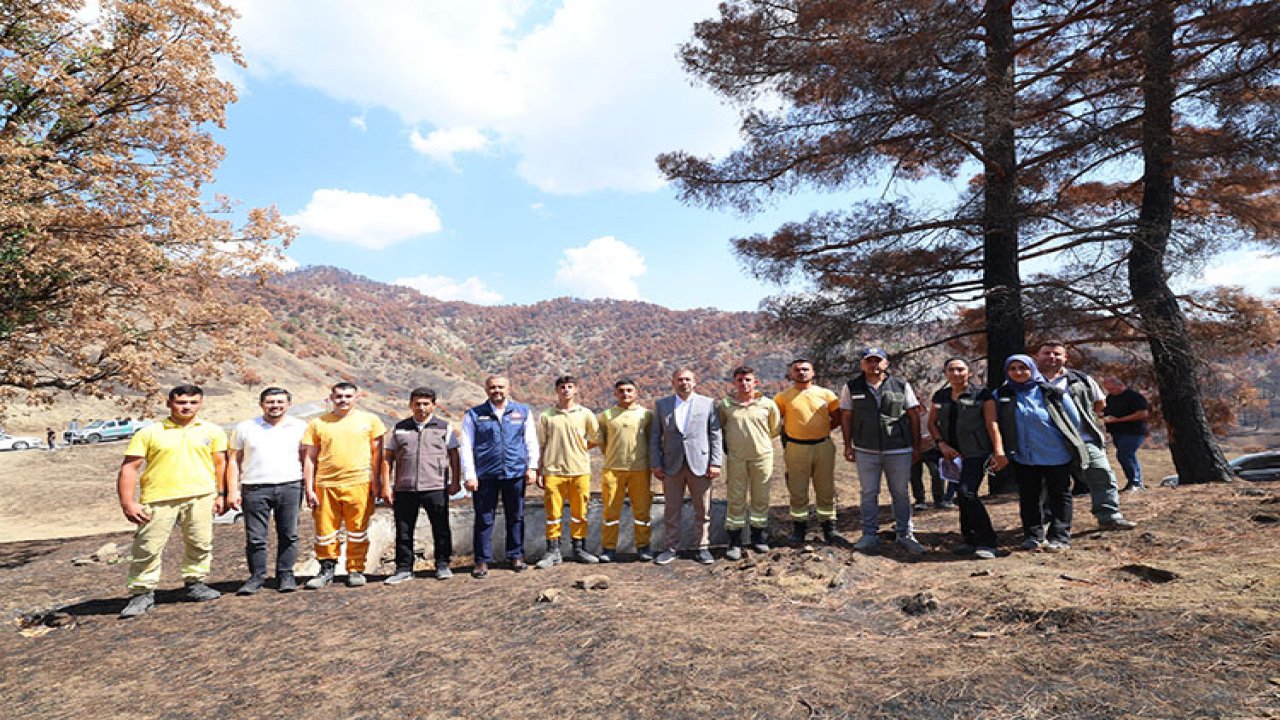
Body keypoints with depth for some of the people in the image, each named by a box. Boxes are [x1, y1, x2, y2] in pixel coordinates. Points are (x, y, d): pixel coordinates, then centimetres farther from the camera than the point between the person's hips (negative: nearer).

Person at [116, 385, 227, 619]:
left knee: (200, 545, 9)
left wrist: (221, 494, 7)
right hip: (158, 499, -2)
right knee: (147, 548, 0)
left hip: (200, 497, 2)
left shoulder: (212, 431, 8)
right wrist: (127, 503, -6)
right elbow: (129, 468, 0)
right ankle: (142, 593, 15)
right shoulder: (149, 432, 2)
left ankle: (195, 584, 25)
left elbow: (221, 463, 12)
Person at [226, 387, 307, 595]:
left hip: (290, 487, 0)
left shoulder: (300, 427, 7)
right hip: (255, 489, 0)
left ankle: (285, 575, 14)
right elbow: (234, 461, 10)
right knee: (255, 537, 2)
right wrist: (233, 491, 3)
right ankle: (257, 576, 15)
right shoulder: (245, 428, 9)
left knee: (289, 535, 4)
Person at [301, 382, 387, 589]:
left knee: (357, 531, 5)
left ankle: (355, 570, 17)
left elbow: (377, 453, 8)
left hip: (359, 484, -1)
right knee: (324, 531, 6)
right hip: (326, 485, 1)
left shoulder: (369, 420, 6)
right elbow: (310, 458, 9)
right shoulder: (317, 423, 8)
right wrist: (309, 489, 3)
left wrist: (375, 481, 2)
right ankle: (327, 569, 23)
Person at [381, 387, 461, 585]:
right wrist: (386, 486, 3)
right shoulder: (399, 428, 11)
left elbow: (454, 455, 8)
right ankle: (404, 569, 18)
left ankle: (442, 565, 18)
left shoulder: (443, 427, 8)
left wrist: (455, 481, 1)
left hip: (436, 487, -1)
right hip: (404, 488, 1)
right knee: (403, 531, 6)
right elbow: (387, 457, 10)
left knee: (441, 529, 4)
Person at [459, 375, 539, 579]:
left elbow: (531, 441, 10)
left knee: (516, 517, 10)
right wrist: (469, 475, -5)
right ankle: (482, 561, 14)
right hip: (485, 475, -1)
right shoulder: (473, 415, 3)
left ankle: (516, 556, 23)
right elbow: (466, 446, 1)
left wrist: (532, 467, 2)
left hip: (515, 473, 1)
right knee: (484, 519, 4)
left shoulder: (522, 411, 8)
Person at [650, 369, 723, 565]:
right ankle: (672, 548, 19)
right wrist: (656, 464, 0)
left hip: (700, 465, -1)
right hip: (671, 466, 1)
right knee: (671, 510, 7)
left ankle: (703, 547, 18)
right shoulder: (661, 405, 8)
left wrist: (715, 463, -5)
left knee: (703, 510, 5)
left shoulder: (708, 403, 5)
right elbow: (655, 436, 7)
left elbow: (716, 435, 2)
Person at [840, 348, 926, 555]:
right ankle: (870, 535, 17)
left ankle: (905, 535, 19)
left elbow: (914, 416, 6)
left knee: (901, 494, 8)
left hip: (899, 450, 0)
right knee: (868, 494, 7)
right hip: (865, 451, 0)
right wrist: (848, 446, 2)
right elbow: (846, 417, 6)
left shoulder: (901, 385, 3)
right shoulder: (852, 387, 2)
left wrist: (916, 446, 3)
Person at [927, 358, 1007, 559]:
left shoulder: (982, 395, -2)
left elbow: (992, 424, -7)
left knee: (967, 493, -18)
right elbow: (932, 423, 15)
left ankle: (986, 541, -5)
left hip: (976, 454, -5)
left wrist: (999, 451, -17)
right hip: (952, 454, 5)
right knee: (962, 497, 9)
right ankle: (970, 539, 22)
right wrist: (942, 444, -1)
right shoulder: (939, 396, 11)